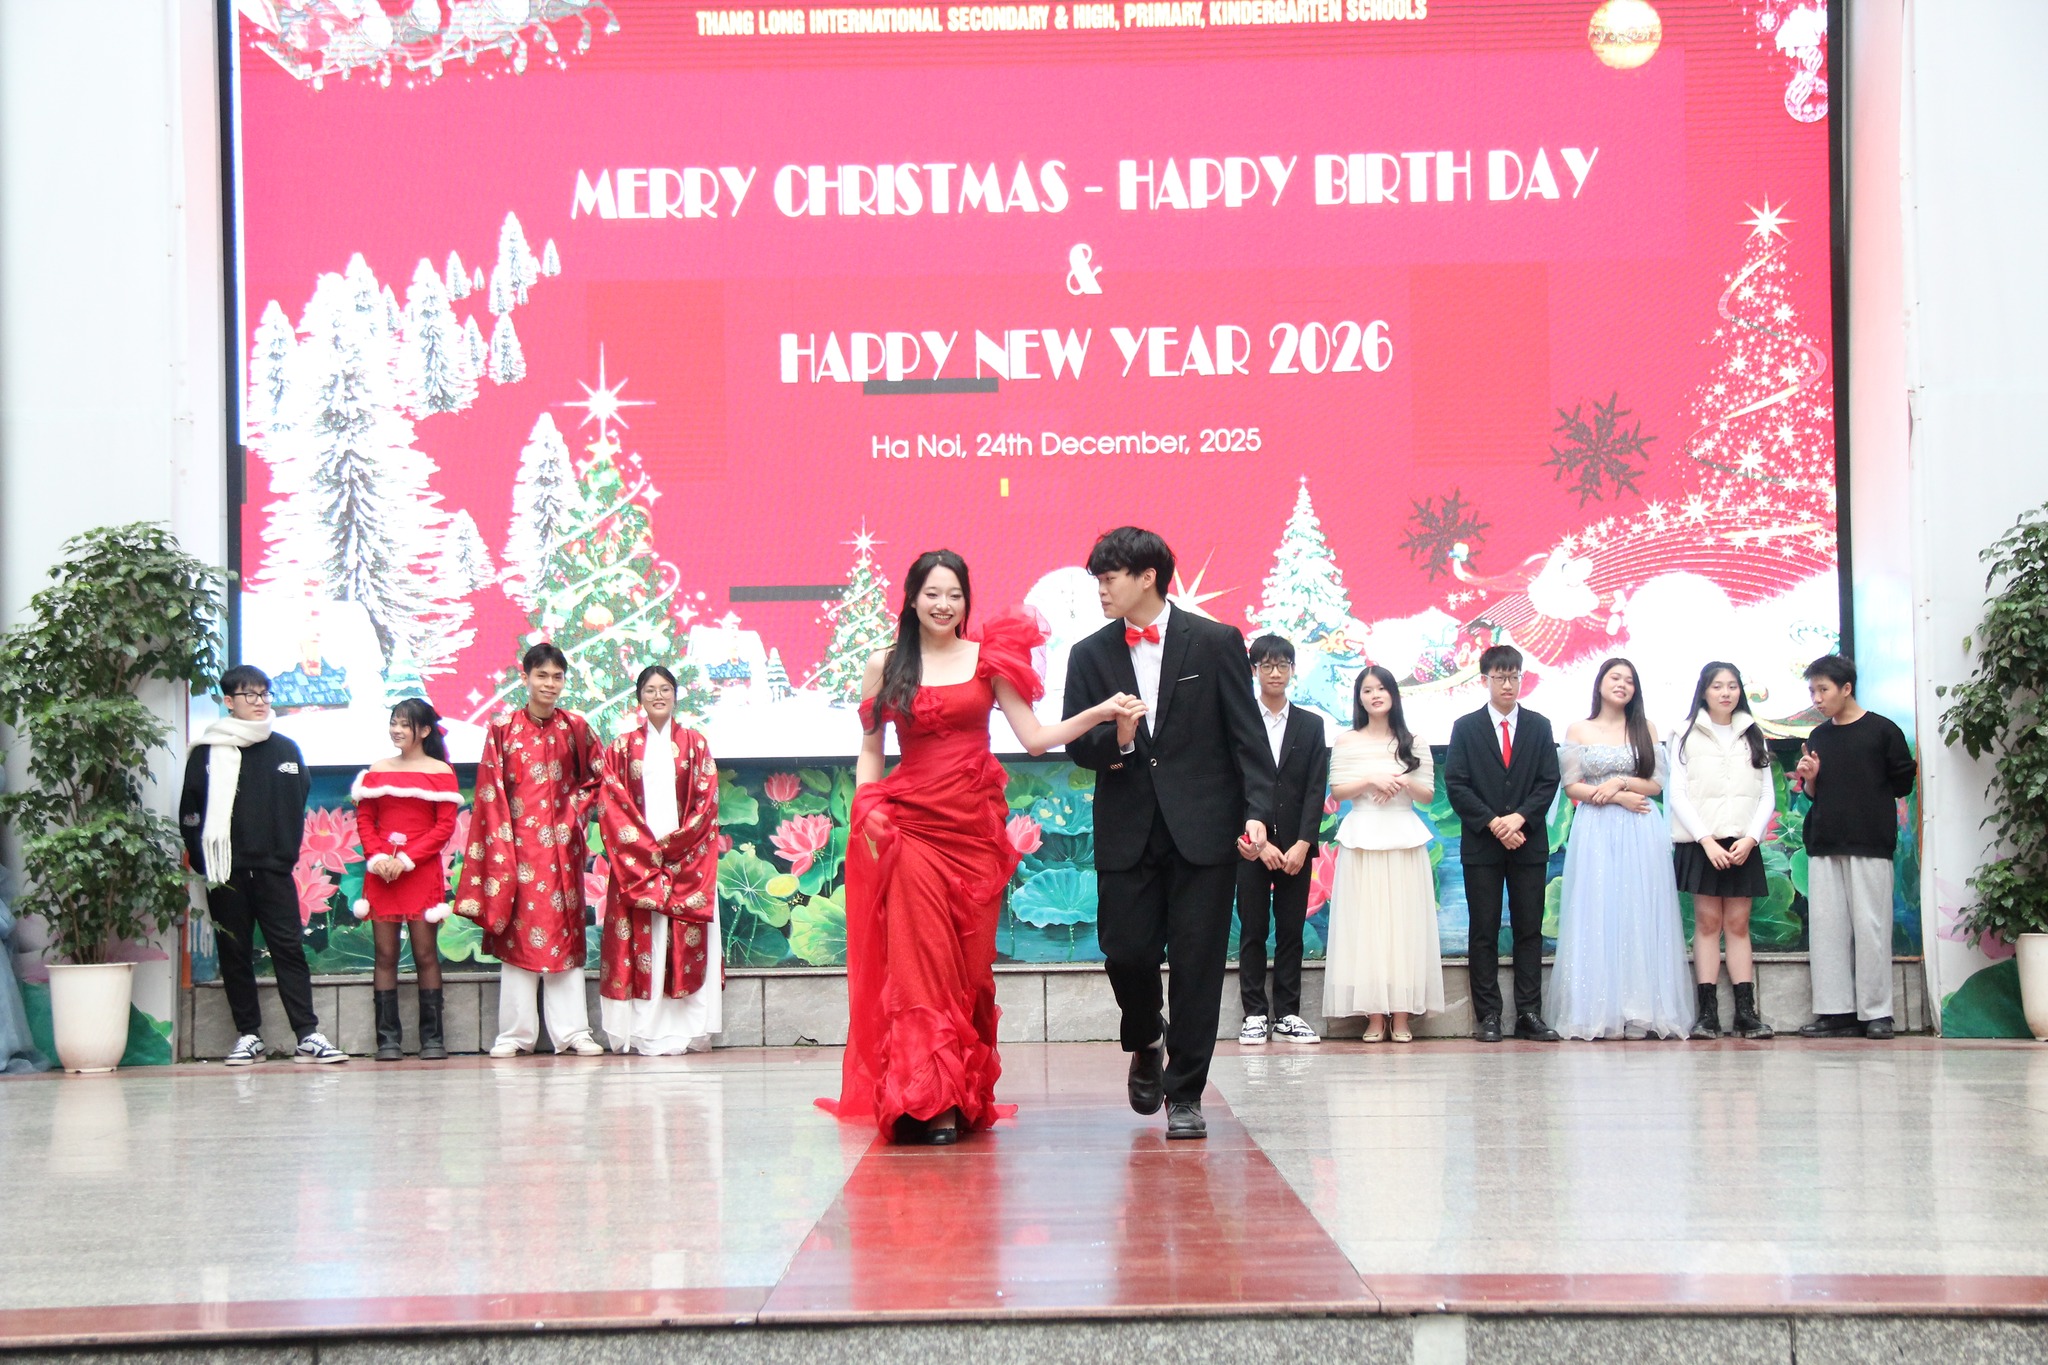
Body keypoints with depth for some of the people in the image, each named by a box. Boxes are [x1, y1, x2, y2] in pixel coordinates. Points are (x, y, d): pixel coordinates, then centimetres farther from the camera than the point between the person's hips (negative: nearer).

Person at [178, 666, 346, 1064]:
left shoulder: (286, 750, 10)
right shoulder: (207, 753, 3)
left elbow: (299, 805, 11)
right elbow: (190, 814, 3)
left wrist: (287, 854, 0)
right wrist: (204, 862, -6)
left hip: (273, 868, 1)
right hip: (226, 872, -1)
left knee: (289, 948, -5)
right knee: (234, 953, 4)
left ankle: (308, 1035, -7)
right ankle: (248, 1035, 10)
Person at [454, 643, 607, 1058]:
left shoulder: (575, 728, 5)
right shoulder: (503, 728, 1)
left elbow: (599, 776, 14)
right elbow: (491, 792, -1)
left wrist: (576, 811, 0)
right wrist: (500, 840, -8)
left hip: (561, 842, 1)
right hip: (517, 841, -1)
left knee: (564, 930, 2)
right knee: (518, 931, 0)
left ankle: (572, 1031, 3)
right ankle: (516, 1032, 4)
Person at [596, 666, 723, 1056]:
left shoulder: (694, 743, 10)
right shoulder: (622, 747, 9)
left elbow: (707, 800, 2)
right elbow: (611, 804, 1)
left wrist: (675, 841, -10)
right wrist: (645, 847, -10)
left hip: (687, 859, 0)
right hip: (637, 860, 0)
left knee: (685, 944, -4)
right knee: (641, 942, -6)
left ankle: (685, 1030, -3)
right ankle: (647, 1033, -6)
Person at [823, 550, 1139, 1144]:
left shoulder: (989, 659, 6)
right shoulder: (885, 667, 8)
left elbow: (1034, 737, 2)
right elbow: (870, 750, 12)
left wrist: (1099, 713, -9)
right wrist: (866, 811, -3)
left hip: (976, 827, 1)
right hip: (911, 827, -1)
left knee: (972, 964, 3)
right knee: (920, 960, -9)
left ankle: (966, 1098, 13)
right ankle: (927, 1103, -10)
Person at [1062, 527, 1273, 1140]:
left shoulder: (1216, 642, 1)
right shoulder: (1090, 655, 8)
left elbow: (1247, 735, -1)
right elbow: (1076, 746, 7)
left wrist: (1256, 811, -11)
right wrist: (1116, 739, -15)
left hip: (1203, 829, -2)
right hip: (1126, 832, 2)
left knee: (1197, 963, -1)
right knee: (1126, 953, -1)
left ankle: (1185, 1094, 9)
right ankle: (1146, 1043, 30)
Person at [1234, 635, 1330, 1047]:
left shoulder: (1311, 725, 10)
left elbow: (1316, 790, 4)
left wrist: (1301, 844, -8)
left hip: (1296, 847, 2)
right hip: (1249, 845, -2)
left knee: (1291, 931, 3)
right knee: (1252, 932, 0)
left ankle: (1287, 1014, 7)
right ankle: (1254, 1014, 4)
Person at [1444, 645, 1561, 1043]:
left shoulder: (1539, 727, 10)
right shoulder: (1466, 728, 6)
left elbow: (1549, 782, 3)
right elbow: (1455, 785, -1)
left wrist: (1519, 817, -13)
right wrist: (1493, 823, -12)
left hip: (1528, 842, 1)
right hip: (1481, 844, -1)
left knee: (1529, 930, 1)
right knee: (1484, 932, 0)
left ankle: (1529, 1014, 3)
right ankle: (1487, 1015, 2)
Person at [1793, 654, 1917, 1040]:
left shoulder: (1882, 731, 0)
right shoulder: (1817, 737, 16)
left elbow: (1902, 784, 1)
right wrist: (1809, 778, 3)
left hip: (1870, 845, -5)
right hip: (1824, 845, 5)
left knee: (1870, 925, -6)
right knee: (1825, 925, 1)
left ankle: (1875, 1012, 0)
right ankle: (1835, 1011, 4)